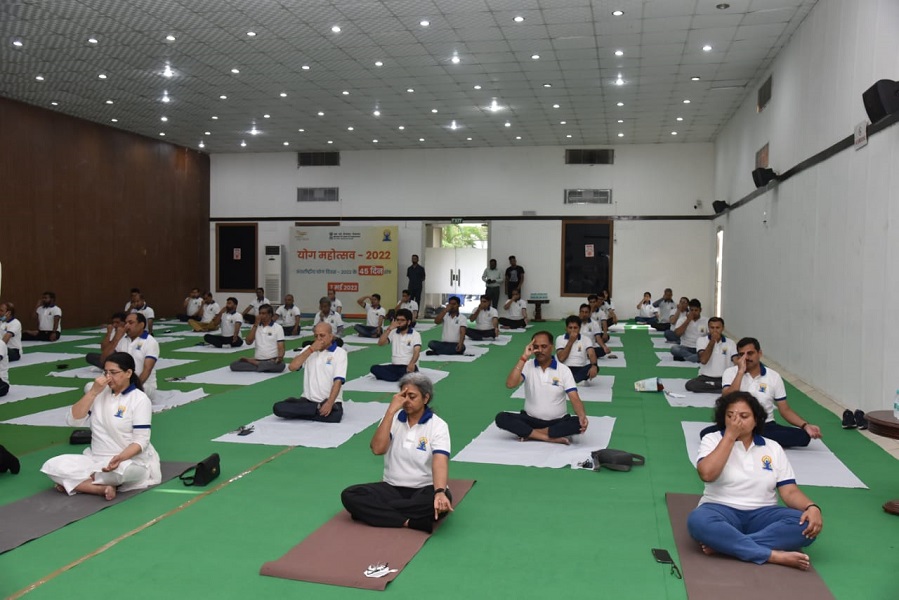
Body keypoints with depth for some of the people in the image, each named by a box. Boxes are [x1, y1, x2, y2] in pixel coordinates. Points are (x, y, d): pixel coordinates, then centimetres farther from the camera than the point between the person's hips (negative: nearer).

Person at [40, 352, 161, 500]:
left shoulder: (139, 399, -9)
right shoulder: (100, 393, 9)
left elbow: (141, 440, -14)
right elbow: (73, 421, -1)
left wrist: (120, 458, -32)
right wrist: (93, 392, -10)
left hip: (131, 461, -6)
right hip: (97, 459, 6)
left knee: (121, 470, -41)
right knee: (53, 466, -15)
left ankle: (73, 483, -14)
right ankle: (104, 488, -20)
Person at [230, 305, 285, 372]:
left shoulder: (278, 327, 2)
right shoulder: (256, 326, 14)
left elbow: (281, 347, -4)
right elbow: (248, 341, -1)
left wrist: (280, 357, -27)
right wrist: (256, 324, -3)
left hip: (272, 360, -2)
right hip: (257, 359, 2)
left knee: (280, 365, -39)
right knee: (234, 365, -18)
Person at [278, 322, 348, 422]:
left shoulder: (340, 353, -2)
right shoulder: (309, 349, 13)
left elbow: (338, 381, -12)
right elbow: (292, 367, -2)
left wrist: (329, 403, -26)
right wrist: (311, 349, -8)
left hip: (329, 402, -5)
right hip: (308, 400, 5)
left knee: (334, 415, -39)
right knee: (278, 408, -20)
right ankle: (319, 409, -16)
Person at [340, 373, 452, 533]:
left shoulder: (438, 425, -7)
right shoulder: (393, 418, 3)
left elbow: (440, 462, -23)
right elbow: (377, 449, -14)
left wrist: (440, 492, -43)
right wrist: (391, 411, -18)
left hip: (424, 490, -2)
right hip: (392, 488, 3)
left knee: (443, 499, -38)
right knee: (349, 495, -21)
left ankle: (374, 510, -26)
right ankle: (409, 522, -29)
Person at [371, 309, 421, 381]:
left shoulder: (415, 334, -1)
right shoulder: (393, 332, 12)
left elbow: (417, 352, -15)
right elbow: (380, 343, 0)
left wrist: (411, 363, -36)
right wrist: (389, 329, -8)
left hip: (408, 366, -5)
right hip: (394, 366, 6)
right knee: (374, 368, -21)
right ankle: (403, 378, -25)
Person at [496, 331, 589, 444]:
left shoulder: (564, 370, -4)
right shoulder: (527, 366, -3)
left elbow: (574, 398, -12)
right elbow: (510, 384, -19)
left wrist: (582, 416, -34)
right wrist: (524, 358, -22)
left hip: (558, 421, 0)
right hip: (531, 419, 1)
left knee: (579, 423, -31)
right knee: (501, 418, -25)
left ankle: (529, 433, -23)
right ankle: (552, 437, -26)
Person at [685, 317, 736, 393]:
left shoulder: (730, 343, 4)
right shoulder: (701, 340, 0)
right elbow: (703, 360, -13)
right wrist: (712, 341, -15)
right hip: (705, 377, 1)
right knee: (690, 385, -33)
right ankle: (723, 387, -22)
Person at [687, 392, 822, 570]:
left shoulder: (773, 448, 11)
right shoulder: (712, 440, 4)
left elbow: (790, 491, 4)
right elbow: (707, 474, -16)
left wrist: (812, 507, -18)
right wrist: (730, 435, -11)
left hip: (762, 514, 3)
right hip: (722, 511, -3)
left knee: (807, 525, -26)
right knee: (698, 521, -37)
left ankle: (723, 544, -32)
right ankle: (774, 555, -35)